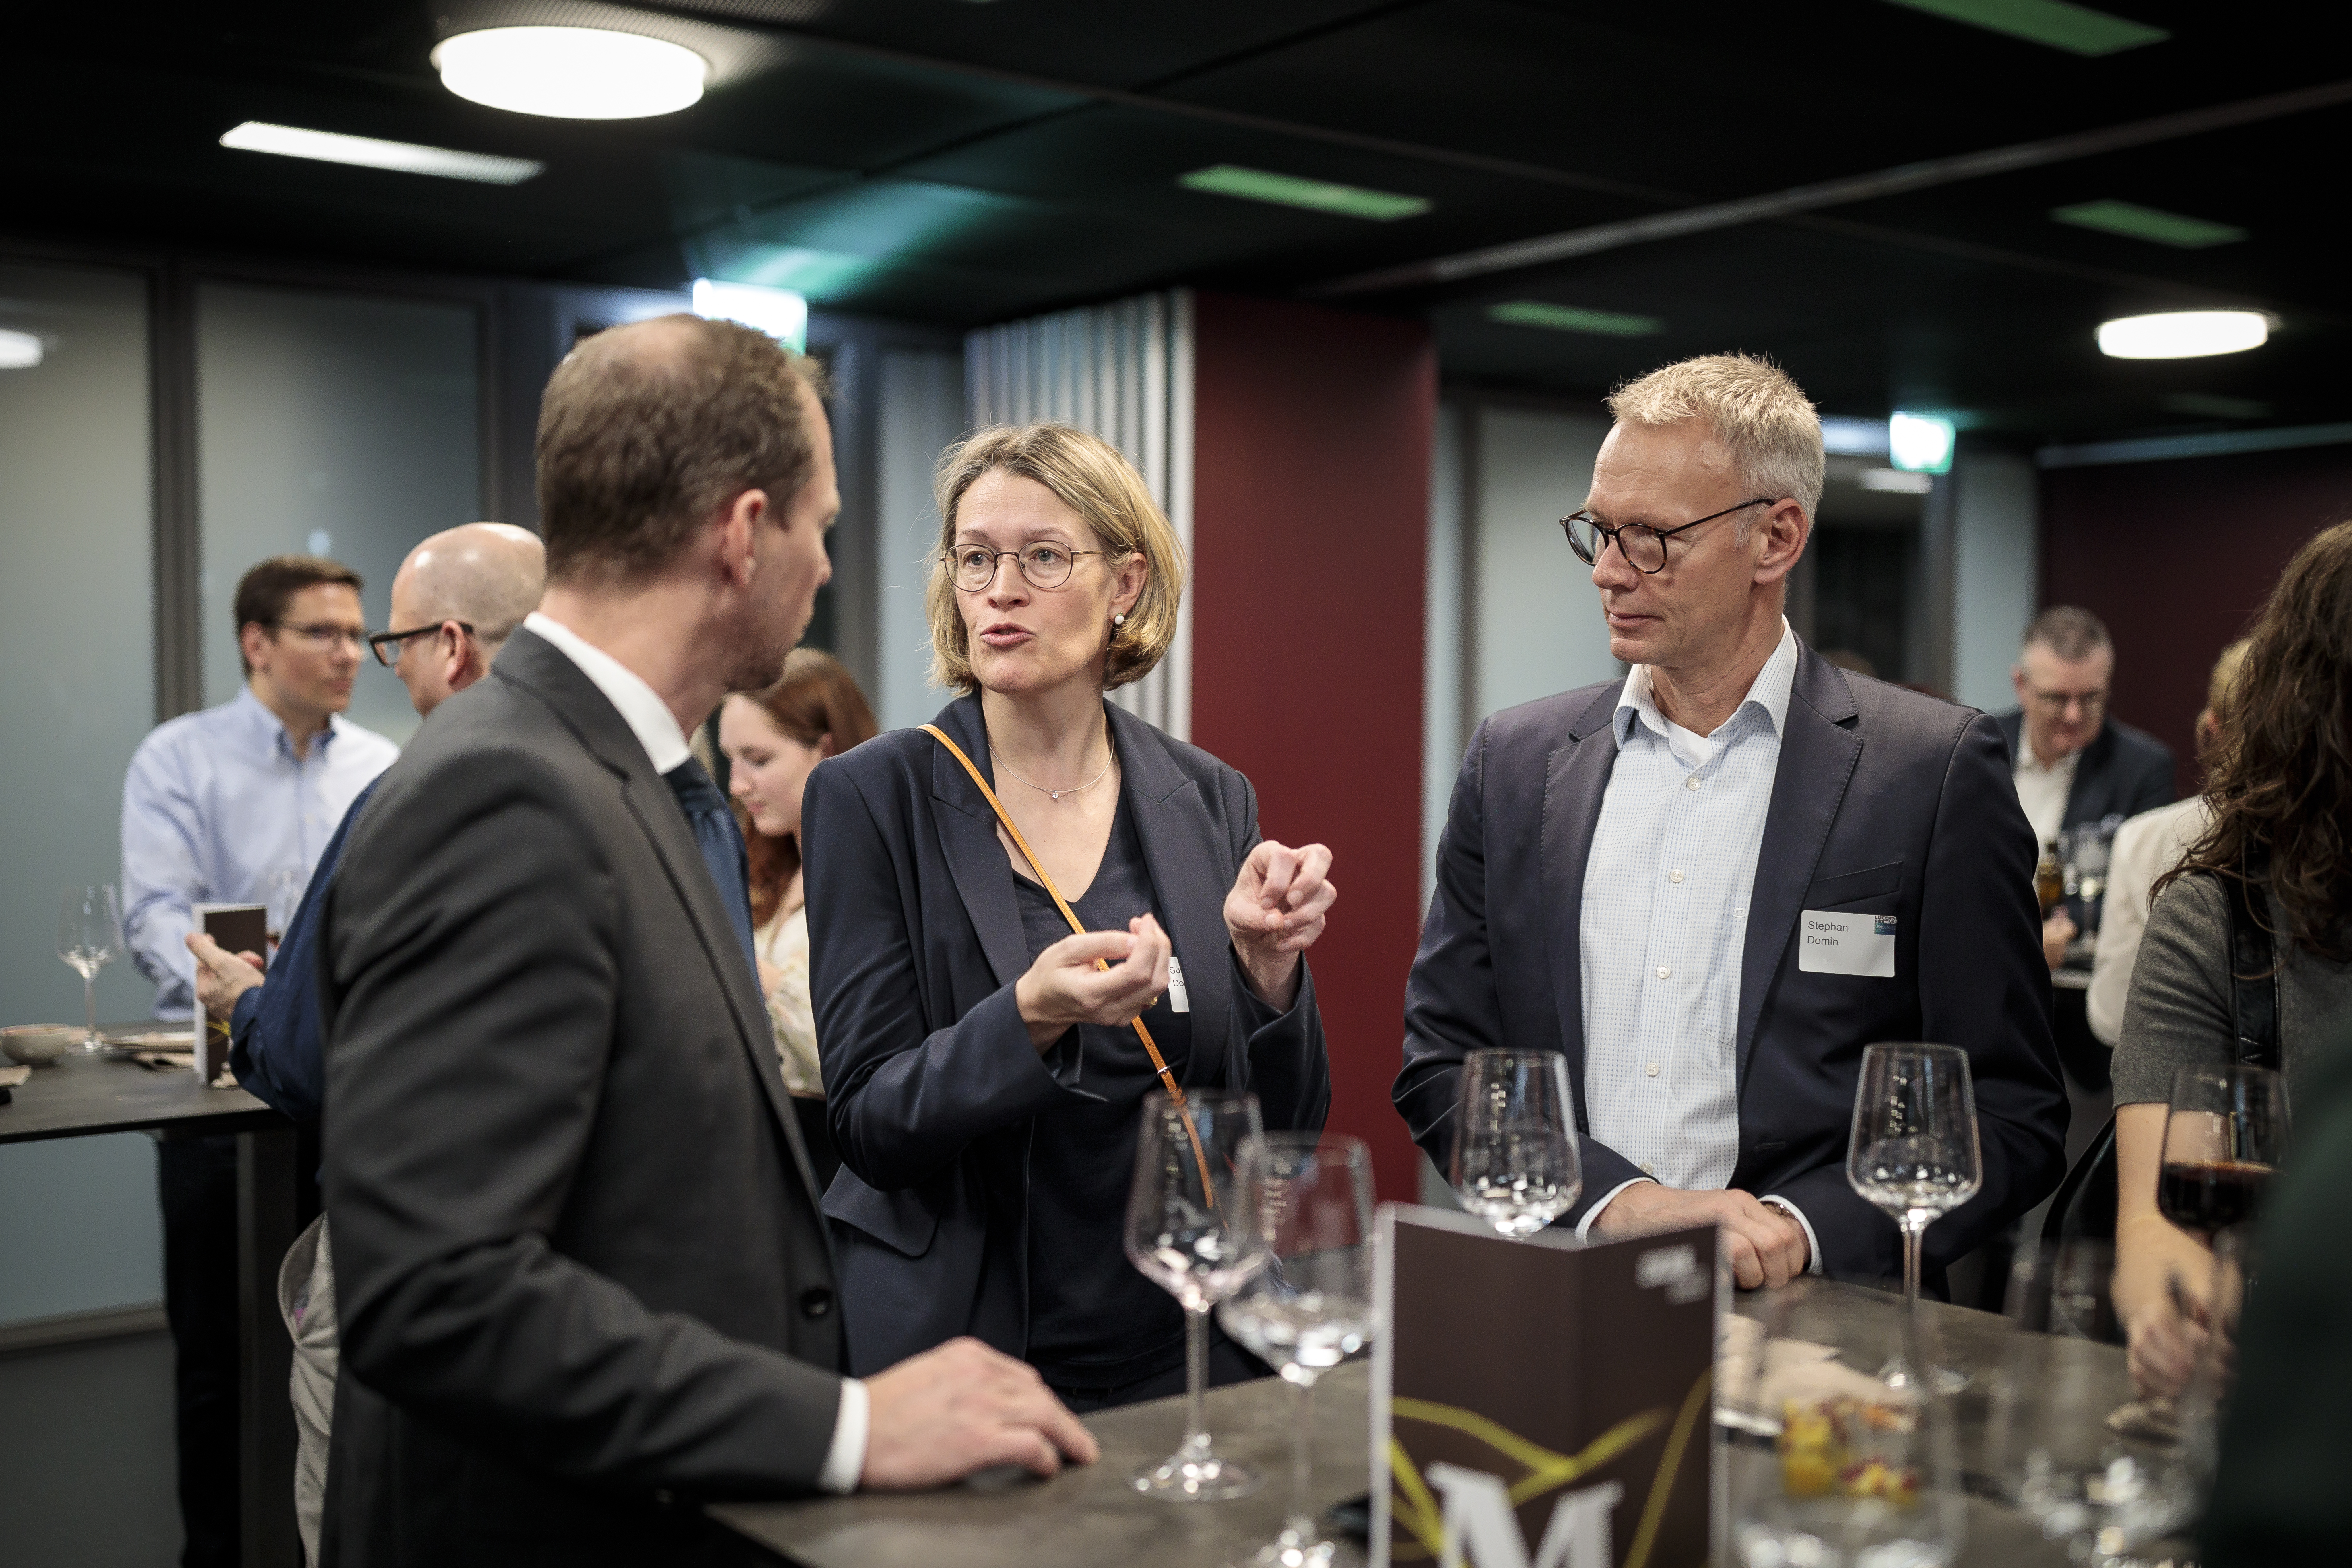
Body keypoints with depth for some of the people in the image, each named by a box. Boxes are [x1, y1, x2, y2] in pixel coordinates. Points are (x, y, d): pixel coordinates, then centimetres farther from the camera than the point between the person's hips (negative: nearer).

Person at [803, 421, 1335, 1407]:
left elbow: (1282, 1131, 3)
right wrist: (1029, 1020, -28)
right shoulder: (870, 798, -7)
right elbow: (866, 1123, -12)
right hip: (955, 1355, -2)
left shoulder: (1210, 800, 1)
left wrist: (1268, 966, -15)